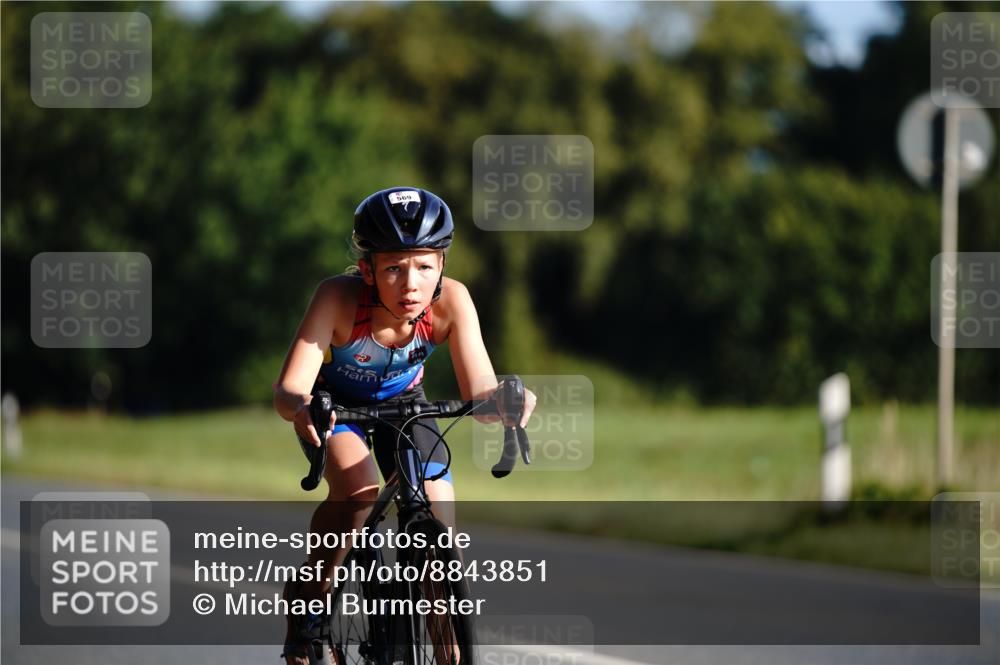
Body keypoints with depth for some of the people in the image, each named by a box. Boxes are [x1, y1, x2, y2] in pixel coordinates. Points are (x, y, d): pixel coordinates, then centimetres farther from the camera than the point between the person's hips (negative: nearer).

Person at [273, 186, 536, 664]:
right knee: (357, 492, -30)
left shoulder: (450, 301, -31)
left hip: (402, 400, 2)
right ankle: (308, 602, -7)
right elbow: (287, 389, -42)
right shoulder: (339, 298, -36)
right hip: (334, 400, -2)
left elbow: (479, 391, -34)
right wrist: (300, 405, -65)